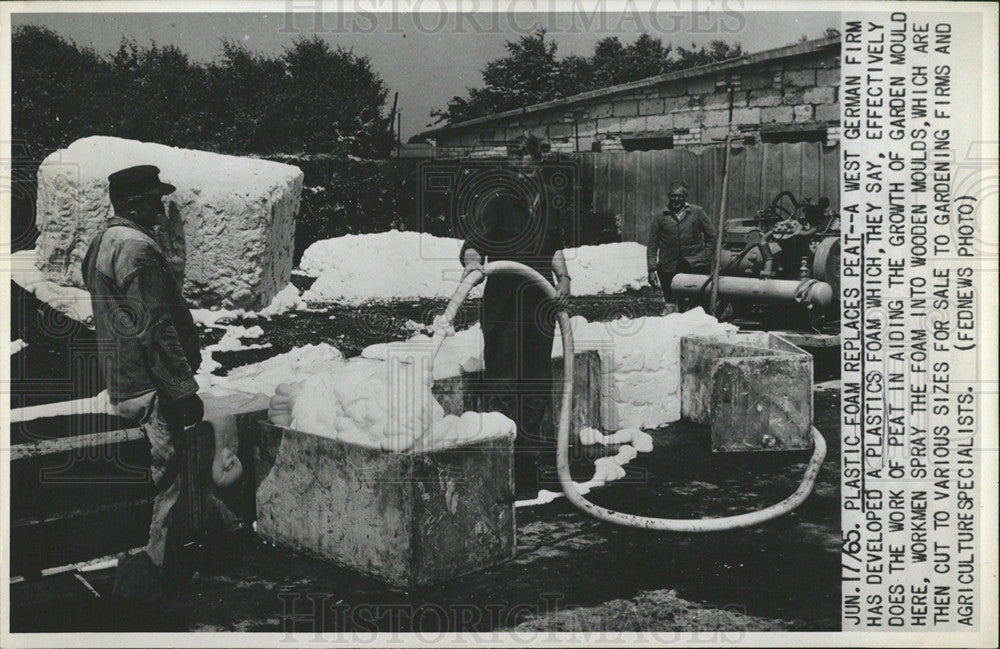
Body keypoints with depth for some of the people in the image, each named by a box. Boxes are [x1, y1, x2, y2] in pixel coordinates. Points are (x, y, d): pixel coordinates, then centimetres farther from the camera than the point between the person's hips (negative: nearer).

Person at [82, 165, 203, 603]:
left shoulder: (101, 244, 14)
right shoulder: (138, 250, -19)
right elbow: (156, 329, -23)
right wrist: (185, 390, -19)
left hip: (121, 383, 11)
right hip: (150, 388, -11)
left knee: (160, 479, 21)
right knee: (161, 483, -2)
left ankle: (166, 569, 33)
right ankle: (145, 579, 5)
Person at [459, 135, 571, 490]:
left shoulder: (546, 204, 10)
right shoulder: (497, 203, -8)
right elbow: (473, 244, -17)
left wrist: (563, 278, 0)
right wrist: (472, 263, -38)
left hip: (541, 302, 6)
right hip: (504, 303, -6)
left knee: (538, 372, 15)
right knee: (504, 375, -6)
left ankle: (535, 445, 29)